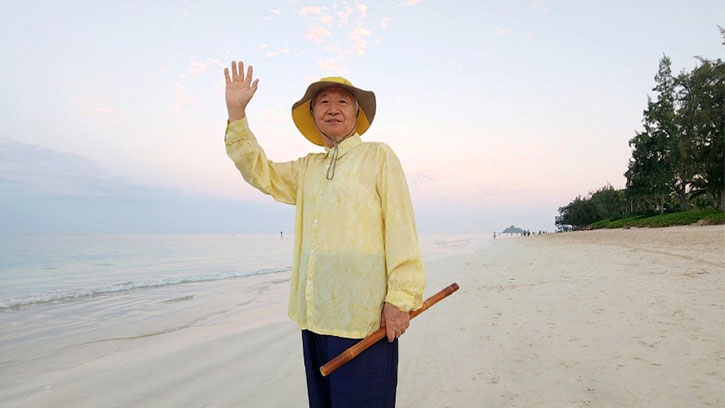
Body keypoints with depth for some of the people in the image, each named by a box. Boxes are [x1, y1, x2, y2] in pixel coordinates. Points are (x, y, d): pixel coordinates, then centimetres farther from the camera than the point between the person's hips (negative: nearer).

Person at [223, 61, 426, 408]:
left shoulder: (378, 156, -2)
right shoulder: (307, 168, 17)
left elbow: (400, 227, -8)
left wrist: (400, 297, -14)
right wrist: (236, 113, 6)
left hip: (363, 315, -6)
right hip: (314, 314, 6)